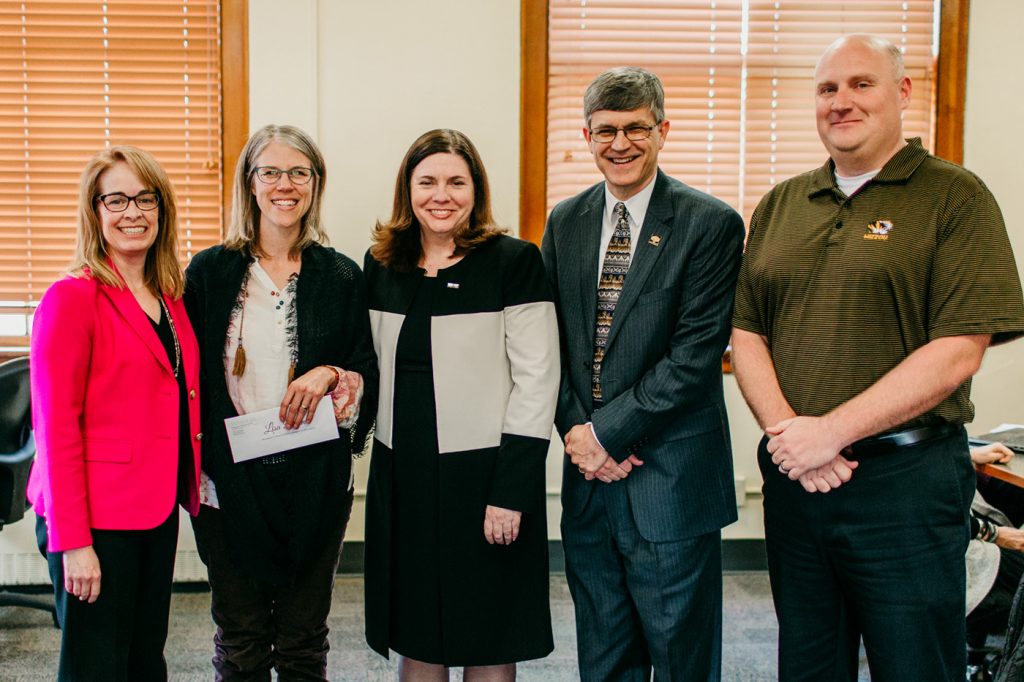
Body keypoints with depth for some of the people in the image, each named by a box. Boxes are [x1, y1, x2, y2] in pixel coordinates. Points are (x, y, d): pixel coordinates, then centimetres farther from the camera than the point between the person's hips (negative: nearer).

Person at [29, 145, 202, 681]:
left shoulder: (169, 297, 11)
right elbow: (56, 428, -15)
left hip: (159, 510, 7)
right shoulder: (72, 298, -12)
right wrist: (73, 541, -17)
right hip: (96, 519, -7)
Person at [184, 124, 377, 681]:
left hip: (314, 482, 1)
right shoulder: (209, 272, 2)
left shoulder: (341, 276, 3)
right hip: (229, 481, 0)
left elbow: (370, 375, 6)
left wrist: (331, 376, -15)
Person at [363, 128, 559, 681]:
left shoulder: (514, 261, -7)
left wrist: (511, 492, -15)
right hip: (401, 475, 4)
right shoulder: (381, 265, 8)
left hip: (481, 471, -4)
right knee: (415, 637, 14)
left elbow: (536, 381, -11)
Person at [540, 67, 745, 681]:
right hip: (588, 473, 5)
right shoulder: (565, 222, 10)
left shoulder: (711, 224, -7)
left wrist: (606, 431, -14)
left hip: (670, 479, -4)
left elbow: (697, 354, -14)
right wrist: (575, 430, -5)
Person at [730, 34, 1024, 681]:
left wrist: (831, 432, -17)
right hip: (794, 476, 5)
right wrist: (785, 430, -10)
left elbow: (957, 354, -13)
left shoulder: (956, 198, -4)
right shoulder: (779, 207, 11)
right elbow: (747, 333, 8)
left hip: (905, 481, -4)